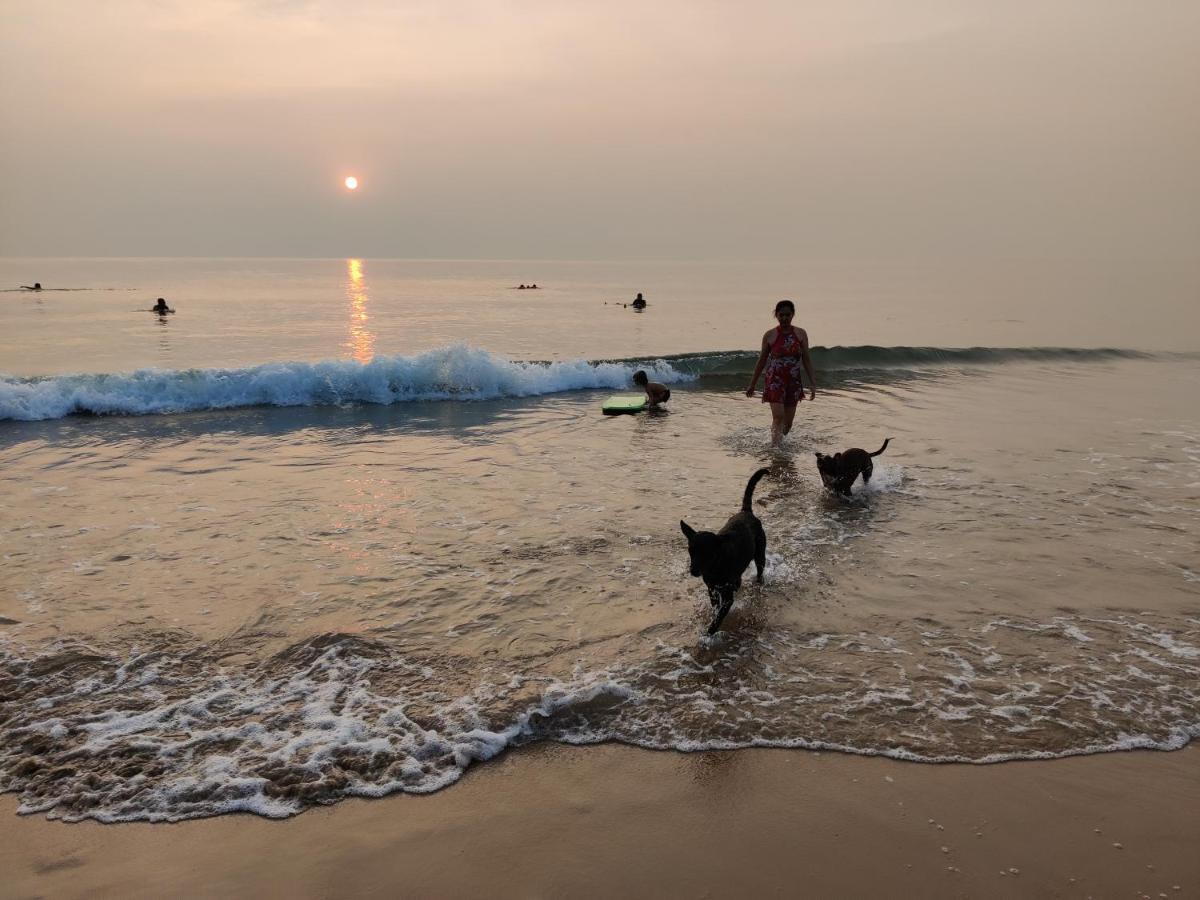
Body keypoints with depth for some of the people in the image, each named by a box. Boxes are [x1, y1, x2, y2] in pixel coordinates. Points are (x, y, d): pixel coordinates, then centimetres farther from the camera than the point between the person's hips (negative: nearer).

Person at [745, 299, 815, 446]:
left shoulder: (801, 334, 2)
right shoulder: (770, 336, -3)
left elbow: (806, 360, 4)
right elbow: (762, 361, 5)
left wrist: (812, 383, -2)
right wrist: (752, 385, 9)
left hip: (793, 382, 3)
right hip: (774, 380, -2)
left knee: (788, 423, 6)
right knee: (778, 416, -18)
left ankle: (778, 441, 28)